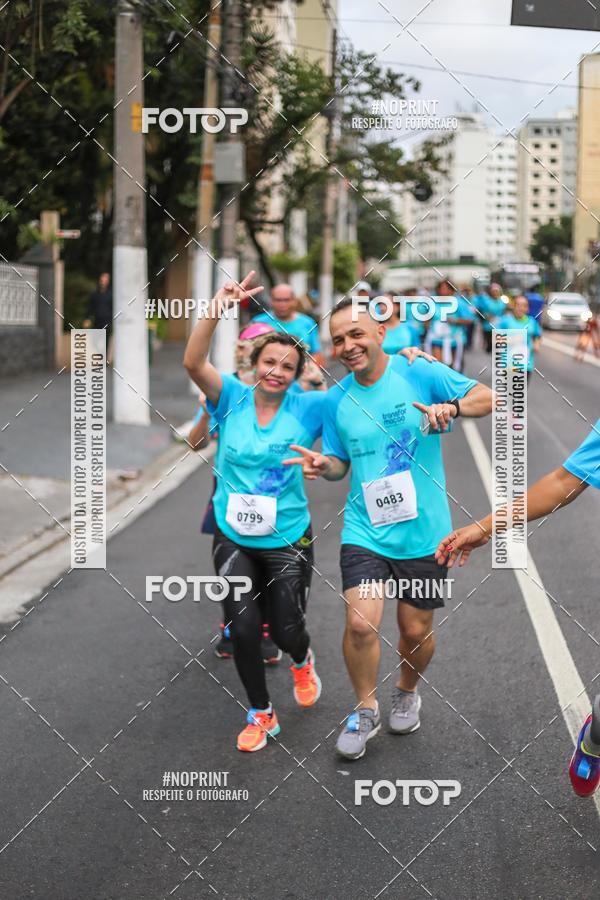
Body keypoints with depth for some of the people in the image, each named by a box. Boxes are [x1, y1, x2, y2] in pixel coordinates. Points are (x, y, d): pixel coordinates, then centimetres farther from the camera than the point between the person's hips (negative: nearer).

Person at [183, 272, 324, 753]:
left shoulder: (307, 408, -9)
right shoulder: (233, 398, -8)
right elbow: (194, 363, -23)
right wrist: (217, 309, -36)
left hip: (288, 541, 0)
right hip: (234, 541, 1)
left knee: (285, 628, 8)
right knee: (244, 629, -3)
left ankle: (302, 661, 47)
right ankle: (261, 714, 20)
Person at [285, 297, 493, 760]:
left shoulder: (420, 374, -8)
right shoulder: (335, 400, 1)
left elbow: (489, 398, -8)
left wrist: (450, 407, -28)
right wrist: (323, 465, -12)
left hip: (423, 531, -1)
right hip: (365, 531, 1)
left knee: (417, 631, 11)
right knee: (360, 624, -15)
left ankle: (407, 692, 44)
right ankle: (365, 711, 11)